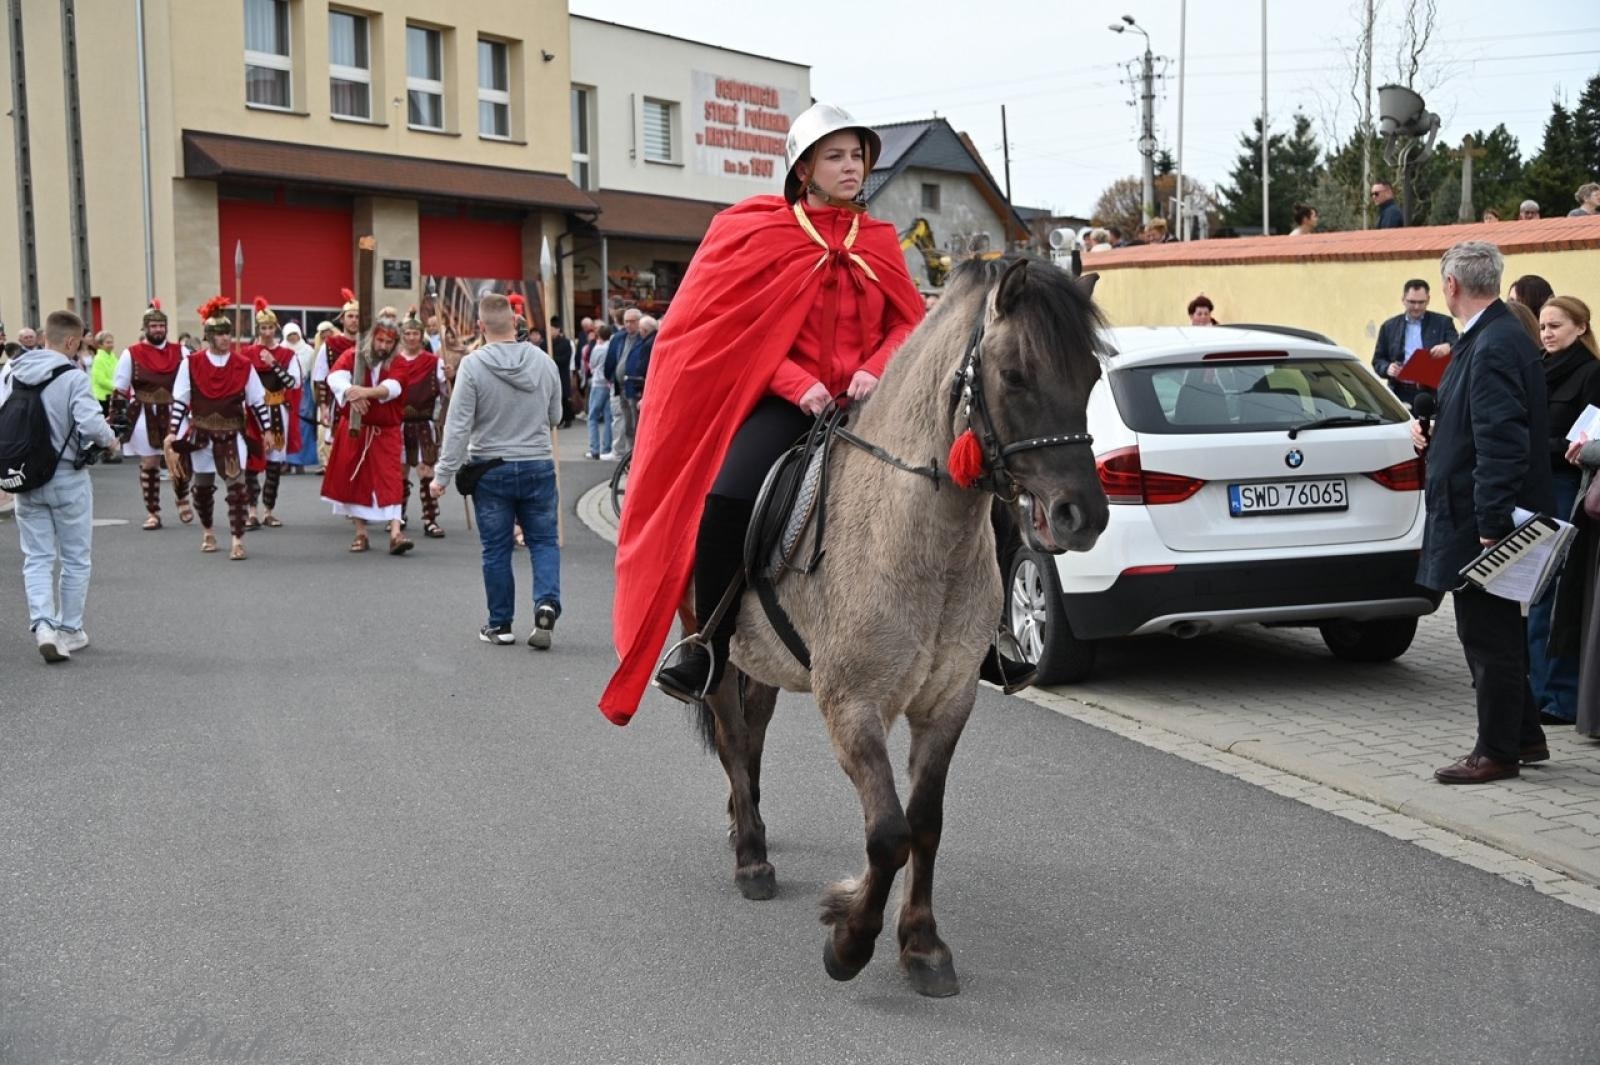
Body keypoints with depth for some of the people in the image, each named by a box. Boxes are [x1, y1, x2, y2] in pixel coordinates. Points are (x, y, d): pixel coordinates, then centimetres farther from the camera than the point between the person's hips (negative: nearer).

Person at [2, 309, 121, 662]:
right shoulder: (73, 378, -16)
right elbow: (91, 424, -26)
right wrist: (110, 440, -6)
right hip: (68, 479, -4)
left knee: (37, 559, 9)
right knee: (75, 559, 11)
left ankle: (43, 624, -8)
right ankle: (69, 630, 18)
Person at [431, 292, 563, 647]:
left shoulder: (472, 365, -13)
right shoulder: (544, 362, -2)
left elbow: (458, 426, -14)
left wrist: (443, 475, -10)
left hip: (491, 469, -2)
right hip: (539, 465, 2)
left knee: (496, 549, 8)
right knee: (544, 541, 11)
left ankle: (500, 624, 16)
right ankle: (547, 603, -10)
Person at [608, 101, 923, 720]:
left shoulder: (881, 243, 12)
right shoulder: (764, 236, 3)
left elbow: (909, 324, 12)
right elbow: (742, 333, 0)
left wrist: (876, 369, -9)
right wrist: (799, 384, -15)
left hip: (864, 402, 3)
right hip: (788, 401, -3)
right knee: (724, 500, -27)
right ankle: (710, 649, -7)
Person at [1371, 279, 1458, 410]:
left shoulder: (1443, 323, 8)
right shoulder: (1389, 326, 13)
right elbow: (1377, 360, 13)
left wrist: (1448, 347, -25)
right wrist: (1387, 368, -11)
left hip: (1433, 393, -1)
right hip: (1401, 394, 1)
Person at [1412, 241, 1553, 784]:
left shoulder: (1494, 347, -21)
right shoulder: (1493, 337, 11)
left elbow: (1503, 446, -25)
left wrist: (1490, 528, -25)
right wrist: (1435, 435, 5)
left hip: (1482, 518, -10)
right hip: (1478, 517, 10)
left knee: (1490, 638, 0)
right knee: (1494, 634, 19)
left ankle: (1496, 753, 11)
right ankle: (1524, 736, 30)